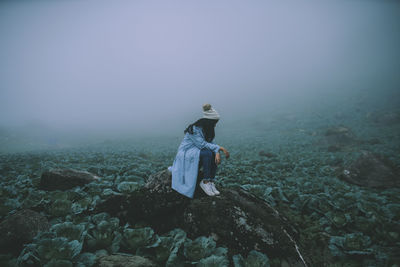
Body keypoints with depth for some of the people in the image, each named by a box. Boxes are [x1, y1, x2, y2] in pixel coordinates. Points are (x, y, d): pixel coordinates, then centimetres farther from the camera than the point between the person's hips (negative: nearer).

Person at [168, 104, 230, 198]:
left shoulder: (207, 130, 4)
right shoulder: (194, 129, -21)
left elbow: (211, 143, -3)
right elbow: (202, 144, -28)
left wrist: (217, 152, -24)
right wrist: (220, 148, -26)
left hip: (196, 153, 8)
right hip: (186, 154, -8)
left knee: (215, 155, -15)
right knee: (207, 153, -30)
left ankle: (211, 181, -15)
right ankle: (205, 181, -22)